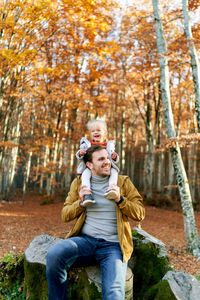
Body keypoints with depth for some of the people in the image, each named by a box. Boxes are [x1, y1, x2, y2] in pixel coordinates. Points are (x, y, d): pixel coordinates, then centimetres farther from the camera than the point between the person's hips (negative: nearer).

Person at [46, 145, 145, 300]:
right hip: (85, 240, 2)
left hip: (113, 245, -1)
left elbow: (140, 213, 5)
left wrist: (120, 200, -11)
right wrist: (81, 202, -6)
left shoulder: (123, 182, 10)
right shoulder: (79, 182, 14)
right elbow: (65, 215, 13)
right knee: (53, 255, -27)